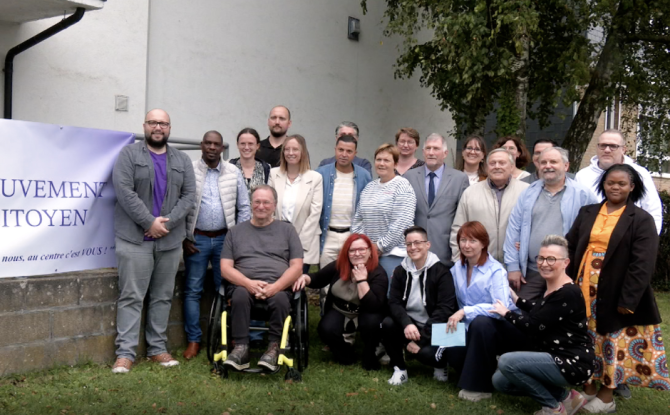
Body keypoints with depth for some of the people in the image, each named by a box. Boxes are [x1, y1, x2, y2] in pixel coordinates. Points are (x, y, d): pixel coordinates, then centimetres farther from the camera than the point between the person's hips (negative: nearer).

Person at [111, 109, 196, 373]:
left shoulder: (182, 160, 13)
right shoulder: (129, 155, 1)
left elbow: (189, 196, 4)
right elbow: (124, 191, -10)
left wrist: (167, 223, -10)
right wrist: (149, 222, -15)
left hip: (170, 240, 4)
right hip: (134, 239, -4)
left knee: (163, 297, 9)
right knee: (131, 297, -4)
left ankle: (157, 348, 17)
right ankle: (125, 352, -2)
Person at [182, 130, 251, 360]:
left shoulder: (234, 173, 6)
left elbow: (244, 207, 8)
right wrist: (183, 238, -4)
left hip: (225, 238, 2)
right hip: (196, 239, -1)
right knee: (192, 290, 2)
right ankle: (193, 340, 10)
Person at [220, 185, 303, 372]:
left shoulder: (287, 230, 18)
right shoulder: (235, 232, 20)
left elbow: (296, 266, 8)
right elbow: (225, 268, 9)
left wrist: (276, 286, -12)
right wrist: (249, 283, -12)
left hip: (278, 286, -1)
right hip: (244, 284, 1)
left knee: (280, 298, -35)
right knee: (240, 294, -34)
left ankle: (274, 347, -23)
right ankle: (241, 348, -29)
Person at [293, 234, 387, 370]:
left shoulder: (378, 273, -20)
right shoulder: (339, 266, -10)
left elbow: (374, 307, -33)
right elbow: (317, 279, 6)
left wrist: (362, 280, -35)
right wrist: (305, 278, -18)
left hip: (364, 315, -2)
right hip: (339, 313, 2)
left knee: (372, 320, -36)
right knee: (325, 329, -28)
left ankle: (369, 357, -6)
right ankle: (346, 353, 6)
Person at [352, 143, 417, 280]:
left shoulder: (402, 186, -6)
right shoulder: (369, 187, 14)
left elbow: (401, 223, -15)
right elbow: (358, 219, 15)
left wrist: (380, 246, -12)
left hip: (393, 252, -6)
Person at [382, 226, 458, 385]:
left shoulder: (441, 271, -9)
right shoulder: (401, 271, 4)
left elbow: (445, 308, -17)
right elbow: (394, 302, -5)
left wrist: (420, 339, -23)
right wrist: (406, 324, -28)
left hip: (432, 330, -4)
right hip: (408, 325, 4)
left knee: (426, 353, -33)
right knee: (386, 324, -26)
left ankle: (440, 366, 7)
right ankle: (399, 369, -5)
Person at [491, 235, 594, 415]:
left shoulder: (567, 293, -21)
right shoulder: (552, 287, 9)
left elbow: (534, 326, -20)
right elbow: (540, 312, 28)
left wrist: (506, 313, -4)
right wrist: (516, 300, 19)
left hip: (573, 363, -10)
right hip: (556, 358, 10)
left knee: (506, 362, -22)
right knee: (499, 380, 7)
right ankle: (564, 397, 10)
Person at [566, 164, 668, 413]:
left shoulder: (641, 219, -5)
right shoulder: (587, 213, 8)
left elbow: (643, 265, -11)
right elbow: (570, 248, 8)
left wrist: (627, 300, -17)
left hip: (615, 295, -4)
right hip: (583, 290, 4)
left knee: (613, 344, 6)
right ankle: (588, 389, 25)